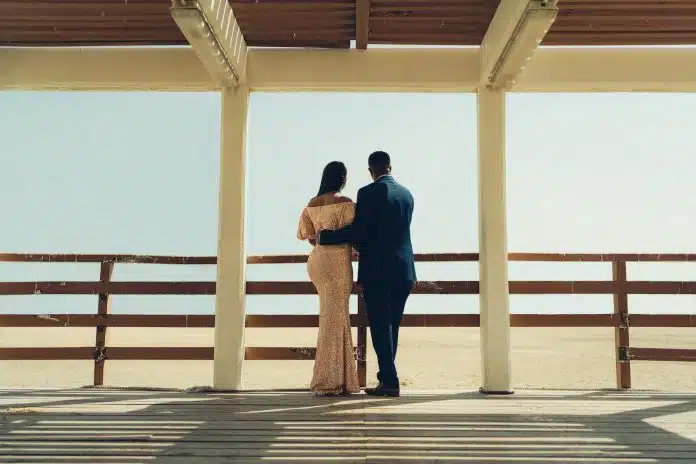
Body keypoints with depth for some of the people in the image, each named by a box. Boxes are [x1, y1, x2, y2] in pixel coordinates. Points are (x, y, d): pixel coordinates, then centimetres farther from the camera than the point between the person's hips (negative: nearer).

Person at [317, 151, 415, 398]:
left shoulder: (368, 192, -9)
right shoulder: (406, 194, 11)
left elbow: (358, 230, -14)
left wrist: (324, 236, -2)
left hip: (377, 270, -6)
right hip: (404, 270, 6)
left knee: (380, 327, 0)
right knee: (391, 326, 14)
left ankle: (390, 381, 0)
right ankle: (387, 375, 22)